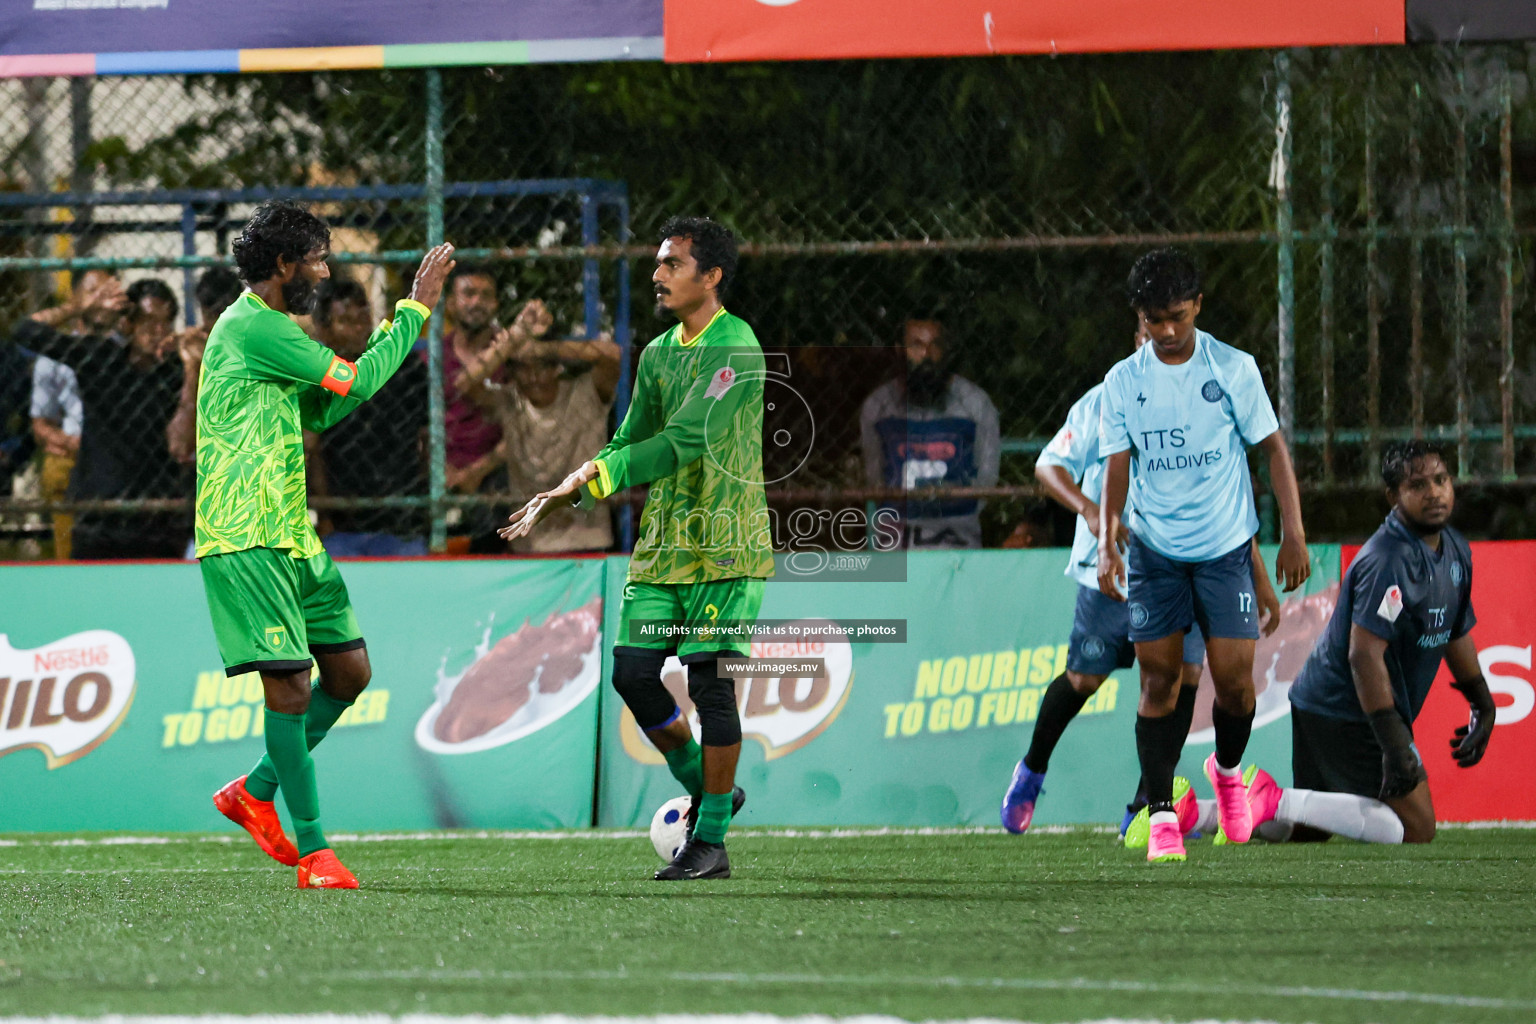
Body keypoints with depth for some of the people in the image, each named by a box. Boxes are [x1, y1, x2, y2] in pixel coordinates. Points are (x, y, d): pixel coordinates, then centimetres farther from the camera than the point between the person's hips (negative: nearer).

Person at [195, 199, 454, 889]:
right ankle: (312, 851, -8)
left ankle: (256, 792, 24)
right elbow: (356, 381, -15)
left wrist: (398, 324, 18)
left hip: (291, 535, 10)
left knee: (348, 671, 10)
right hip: (245, 539, -10)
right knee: (289, 681, -11)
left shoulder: (267, 328, 18)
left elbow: (322, 409, 24)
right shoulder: (251, 326, -14)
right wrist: (417, 309, -5)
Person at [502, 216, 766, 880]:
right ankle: (706, 789, 21)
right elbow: (631, 445, 18)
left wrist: (593, 476, -25)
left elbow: (684, 442, -22)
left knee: (708, 681, -7)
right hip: (661, 544, 7)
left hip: (724, 548, -7)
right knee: (633, 672, -1)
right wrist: (561, 495, 4)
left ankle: (712, 840, 1)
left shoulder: (736, 349, -12)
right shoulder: (657, 354, 14)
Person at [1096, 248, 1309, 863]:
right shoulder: (1122, 383, 1)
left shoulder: (1233, 369, -3)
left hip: (1225, 546, -1)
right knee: (1159, 678, -4)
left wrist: (1293, 533, -2)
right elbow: (1117, 468, 3)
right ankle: (1161, 814, 2)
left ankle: (1228, 769, 25)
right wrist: (1107, 545, -9)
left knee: (1234, 676, -5)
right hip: (1155, 551, 1)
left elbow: (1273, 447, 3)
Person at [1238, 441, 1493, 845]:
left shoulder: (1454, 550, 8)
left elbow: (1456, 634, 24)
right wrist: (1393, 745, -32)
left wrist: (1483, 706, 24)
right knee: (1416, 829, -14)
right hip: (1348, 715, -10)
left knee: (1306, 830, 17)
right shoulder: (1386, 561, -23)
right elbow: (1364, 654, -29)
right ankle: (1277, 803, -15)